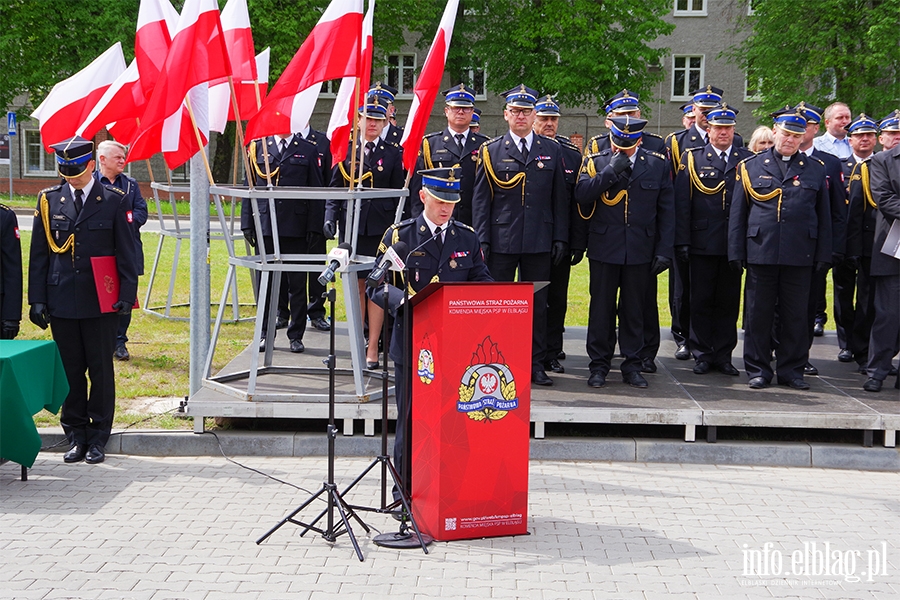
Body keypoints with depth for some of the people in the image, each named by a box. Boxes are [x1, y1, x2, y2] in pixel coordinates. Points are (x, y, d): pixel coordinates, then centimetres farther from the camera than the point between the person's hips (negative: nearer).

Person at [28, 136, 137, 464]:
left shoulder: (114, 200, 0)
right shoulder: (49, 200, 6)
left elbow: (126, 253, 1)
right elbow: (38, 254, 8)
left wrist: (127, 295, -5)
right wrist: (37, 299, 2)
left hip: (101, 302, -2)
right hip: (61, 301, 2)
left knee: (101, 371, 4)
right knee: (70, 370, 7)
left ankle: (98, 438, 15)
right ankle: (76, 436, 18)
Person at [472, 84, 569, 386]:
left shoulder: (552, 151, 9)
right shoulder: (490, 151, 5)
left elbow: (559, 199, 9)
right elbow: (480, 200, 3)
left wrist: (560, 238, 4)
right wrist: (482, 240, -4)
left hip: (539, 242, 1)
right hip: (501, 241, -1)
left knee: (537, 303, 6)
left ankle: (536, 364, 15)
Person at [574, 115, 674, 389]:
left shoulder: (658, 164, 4)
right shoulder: (595, 162, 2)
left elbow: (667, 211, 4)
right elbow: (582, 195, -13)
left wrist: (664, 250, -1)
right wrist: (612, 170, -17)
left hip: (640, 251, 1)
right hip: (604, 249, -1)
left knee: (634, 310, 8)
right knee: (601, 309, 5)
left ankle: (632, 366, 18)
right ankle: (599, 366, 15)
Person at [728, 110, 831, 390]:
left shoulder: (815, 169, 10)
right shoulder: (751, 166, 7)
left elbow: (824, 216, 10)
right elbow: (738, 213, 7)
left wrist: (823, 256, 4)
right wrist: (736, 252, 2)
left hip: (800, 256, 1)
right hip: (760, 253, -1)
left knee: (796, 314, 5)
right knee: (758, 314, 4)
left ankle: (792, 369, 16)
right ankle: (758, 369, 14)